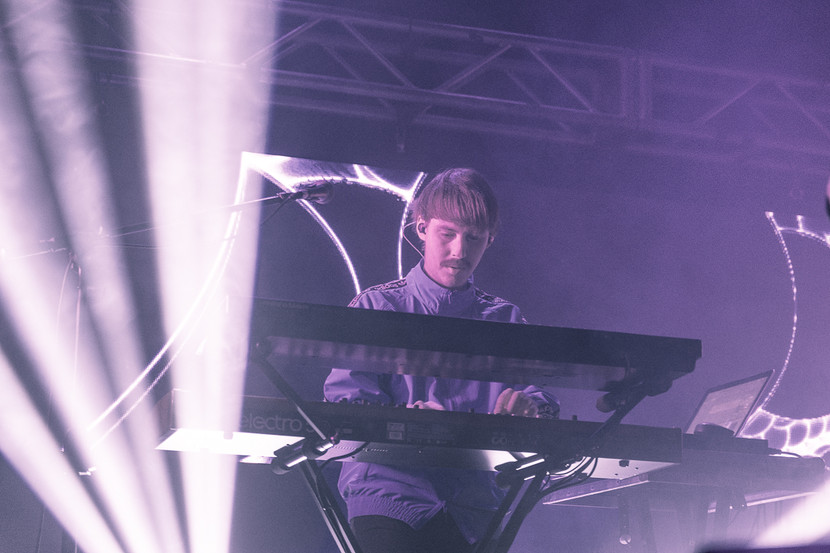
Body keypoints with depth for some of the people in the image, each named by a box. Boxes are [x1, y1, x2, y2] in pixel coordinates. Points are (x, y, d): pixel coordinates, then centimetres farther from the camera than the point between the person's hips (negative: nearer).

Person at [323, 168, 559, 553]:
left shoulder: (505, 320, 19)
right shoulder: (375, 307, 11)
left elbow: (545, 401, 10)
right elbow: (343, 403, 0)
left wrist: (529, 406, -15)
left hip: (472, 496, 3)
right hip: (389, 483, -3)